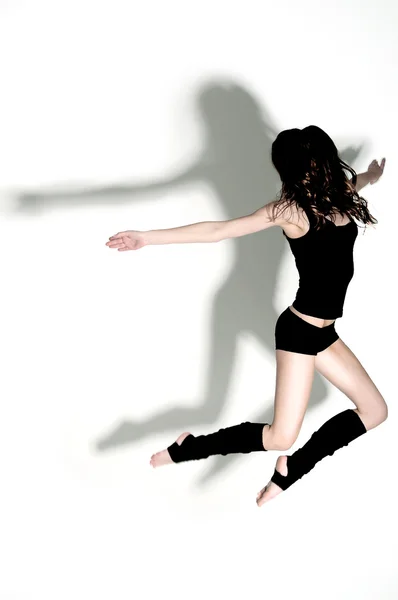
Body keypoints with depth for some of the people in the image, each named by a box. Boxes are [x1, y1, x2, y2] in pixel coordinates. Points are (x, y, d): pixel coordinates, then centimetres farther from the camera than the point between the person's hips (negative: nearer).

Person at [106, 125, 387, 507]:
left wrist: (369, 177, 55)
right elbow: (220, 230, -17)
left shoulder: (338, 194, 6)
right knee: (281, 437, -12)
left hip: (323, 331, 8)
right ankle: (189, 447, 8)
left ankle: (289, 469, 20)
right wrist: (149, 238, -23)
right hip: (299, 329, -8)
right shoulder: (290, 207, -14)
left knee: (375, 410, 15)